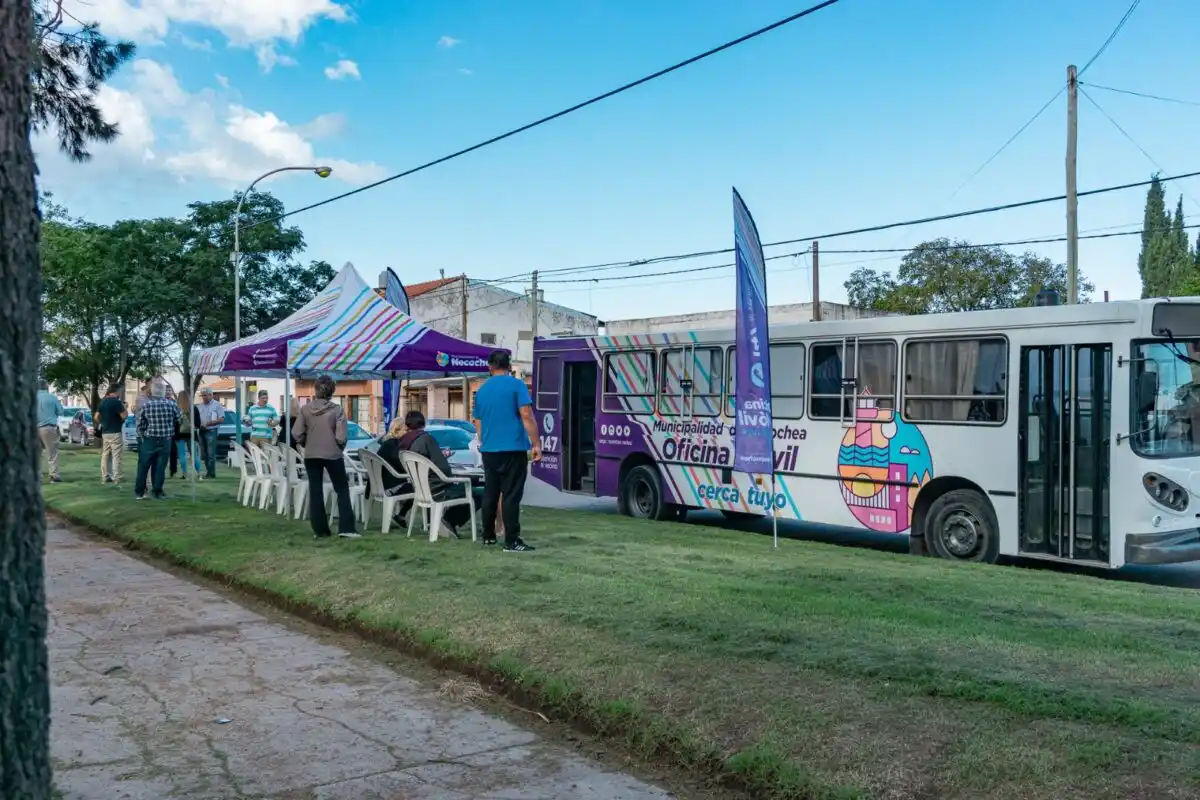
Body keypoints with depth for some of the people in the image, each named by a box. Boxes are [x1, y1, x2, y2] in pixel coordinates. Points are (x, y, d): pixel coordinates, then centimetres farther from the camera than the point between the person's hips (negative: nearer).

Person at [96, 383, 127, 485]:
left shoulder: (102, 401, 11)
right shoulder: (116, 402, -14)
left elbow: (97, 417, 13)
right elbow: (124, 416, -17)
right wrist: (123, 406, -3)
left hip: (104, 432, 8)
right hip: (115, 433, -8)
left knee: (105, 455, 11)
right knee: (116, 457, -6)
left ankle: (105, 477, 14)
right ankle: (117, 479, -8)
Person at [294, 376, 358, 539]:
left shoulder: (305, 409, -4)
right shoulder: (337, 410, -11)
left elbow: (298, 434, -4)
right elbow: (341, 437, -14)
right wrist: (340, 449, 7)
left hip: (310, 455, 2)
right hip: (333, 455, -2)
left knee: (315, 492, 10)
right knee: (342, 490, 10)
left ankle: (320, 530, 12)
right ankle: (346, 528, 4)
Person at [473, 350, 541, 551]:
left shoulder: (482, 390, 13)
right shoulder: (517, 385, -4)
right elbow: (527, 417, -12)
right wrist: (536, 444, -9)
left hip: (489, 450, 6)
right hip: (513, 449, -5)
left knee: (490, 493, 14)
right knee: (511, 495, -6)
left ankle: (488, 536, 20)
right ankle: (511, 541, -7)